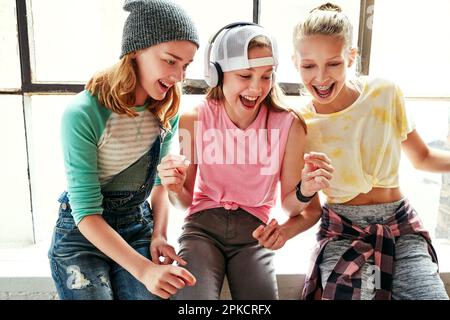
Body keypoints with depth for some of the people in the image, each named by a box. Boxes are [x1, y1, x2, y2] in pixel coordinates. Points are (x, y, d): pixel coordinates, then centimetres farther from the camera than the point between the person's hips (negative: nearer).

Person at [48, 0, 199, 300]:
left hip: (138, 227, 4)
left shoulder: (167, 112, -5)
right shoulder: (83, 114, -23)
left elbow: (161, 181, 6)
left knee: (153, 293, -7)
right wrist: (144, 269, -30)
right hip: (82, 234, -3)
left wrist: (159, 235, -8)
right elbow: (86, 212, -22)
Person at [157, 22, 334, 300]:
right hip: (203, 225, 0)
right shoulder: (195, 120, -10)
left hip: (254, 229, 1)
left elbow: (289, 205, -2)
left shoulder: (289, 124, -11)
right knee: (195, 297, -22)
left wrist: (305, 192, -24)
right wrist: (176, 189, -24)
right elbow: (187, 201, -1)